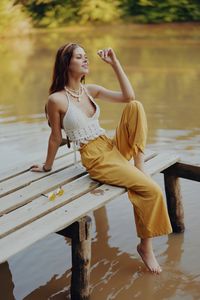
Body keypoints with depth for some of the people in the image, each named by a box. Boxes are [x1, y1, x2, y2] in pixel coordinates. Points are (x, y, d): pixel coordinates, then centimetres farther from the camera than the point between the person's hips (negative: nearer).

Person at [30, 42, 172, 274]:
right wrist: (47, 166, 11)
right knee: (152, 190, -17)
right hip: (96, 160, -6)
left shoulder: (91, 90, 7)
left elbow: (129, 97, -4)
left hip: (114, 147, 7)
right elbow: (56, 137, 0)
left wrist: (115, 63, -6)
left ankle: (139, 163, -13)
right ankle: (145, 246, 2)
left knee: (136, 106, -16)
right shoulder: (57, 99, -12)